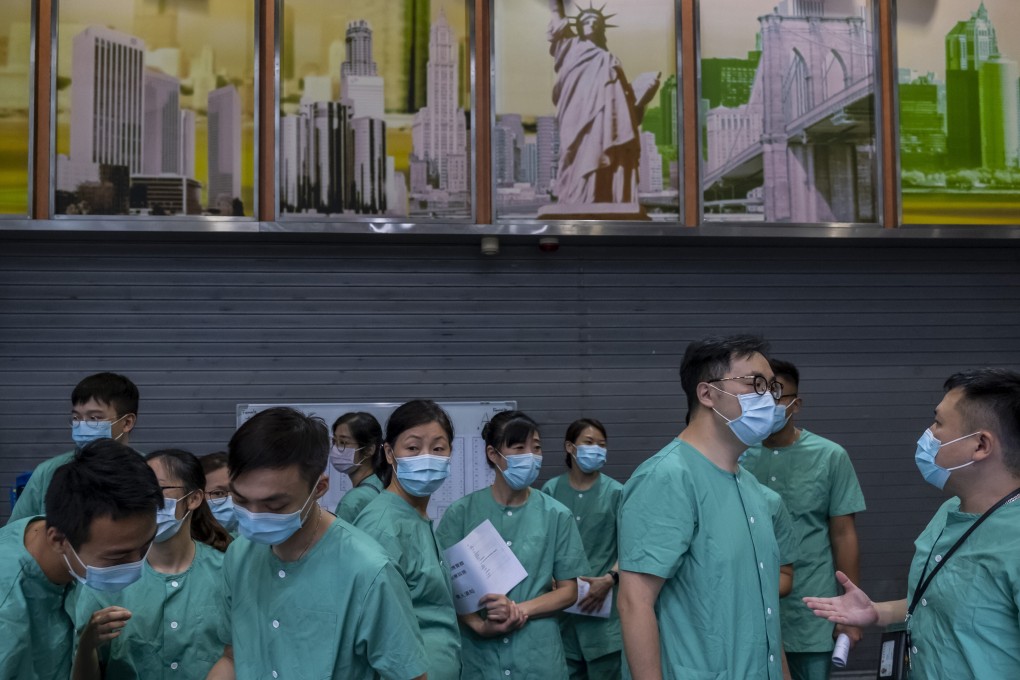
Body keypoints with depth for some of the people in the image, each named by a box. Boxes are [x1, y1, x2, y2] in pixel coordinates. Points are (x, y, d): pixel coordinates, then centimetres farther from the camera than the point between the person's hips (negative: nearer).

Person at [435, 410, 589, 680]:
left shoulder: (557, 515, -2)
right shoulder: (461, 512, -3)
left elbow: (568, 591, 2)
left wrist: (520, 610, -13)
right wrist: (479, 625, -17)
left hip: (538, 657, 1)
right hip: (477, 655, 0)